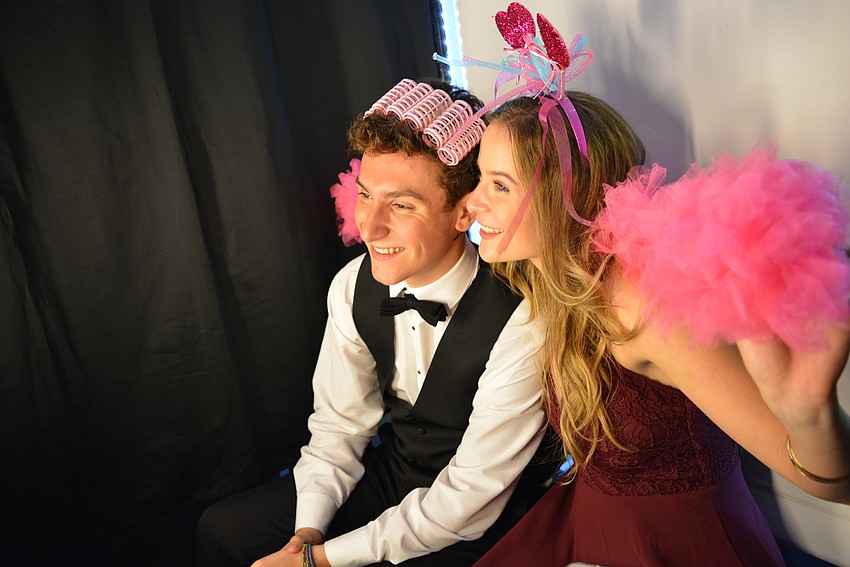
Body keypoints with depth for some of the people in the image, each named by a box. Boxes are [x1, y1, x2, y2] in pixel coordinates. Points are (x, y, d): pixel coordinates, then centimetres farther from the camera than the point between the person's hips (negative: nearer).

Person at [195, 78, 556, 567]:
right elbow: (340, 422, 1)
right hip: (389, 470, 5)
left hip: (474, 527, -5)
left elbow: (468, 502, -23)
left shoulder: (520, 322, -30)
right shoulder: (353, 287, -11)